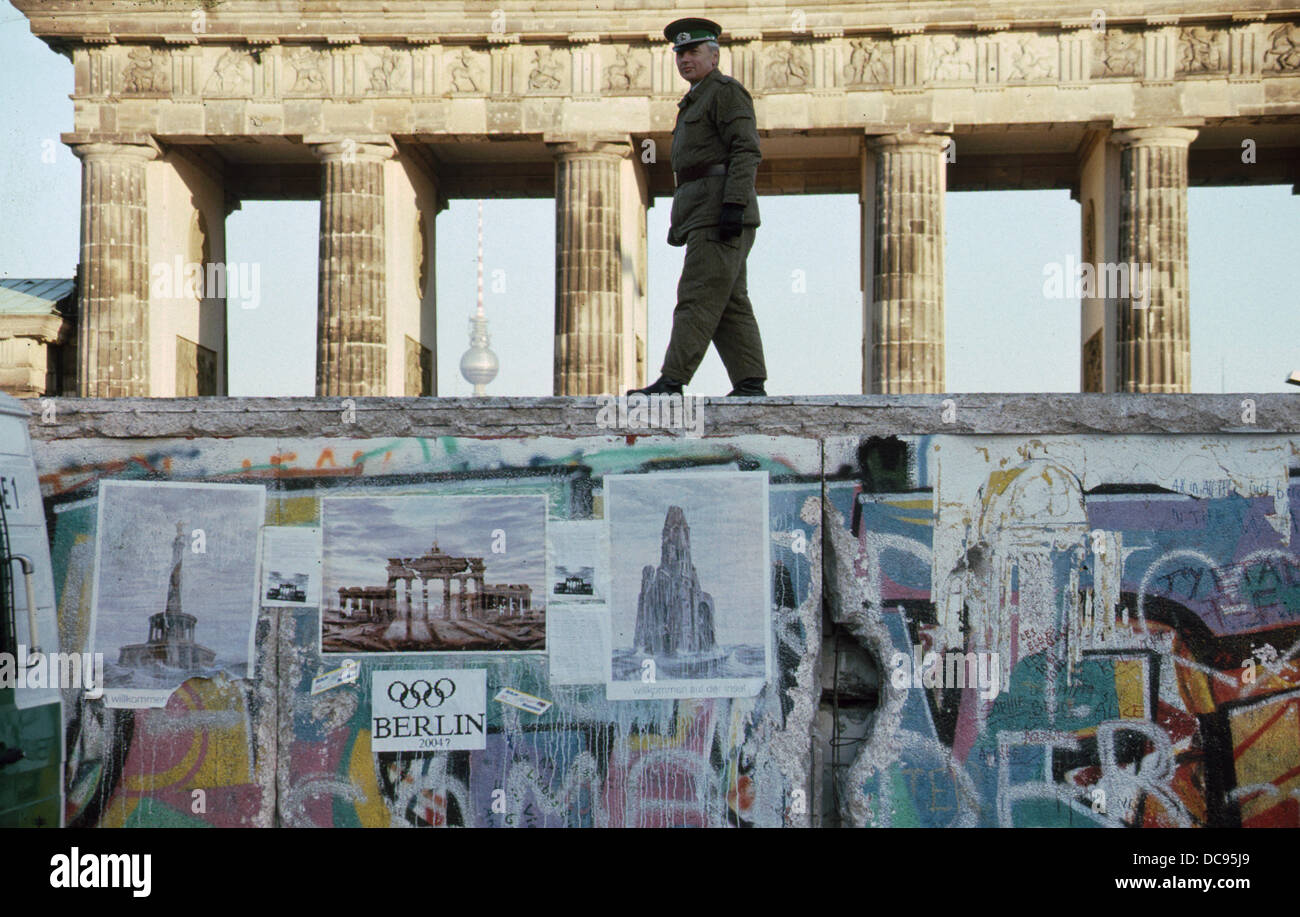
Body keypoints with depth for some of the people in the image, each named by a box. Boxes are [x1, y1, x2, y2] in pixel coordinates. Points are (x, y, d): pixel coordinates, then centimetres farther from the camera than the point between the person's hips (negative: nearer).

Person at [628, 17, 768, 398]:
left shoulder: (727, 91, -4)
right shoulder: (696, 101, 26)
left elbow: (746, 150, -15)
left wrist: (735, 205, -24)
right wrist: (679, 221, 22)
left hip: (720, 210, -10)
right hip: (703, 216, 10)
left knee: (699, 297, -14)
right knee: (729, 303, 5)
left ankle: (672, 383, -18)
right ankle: (751, 384, 3)